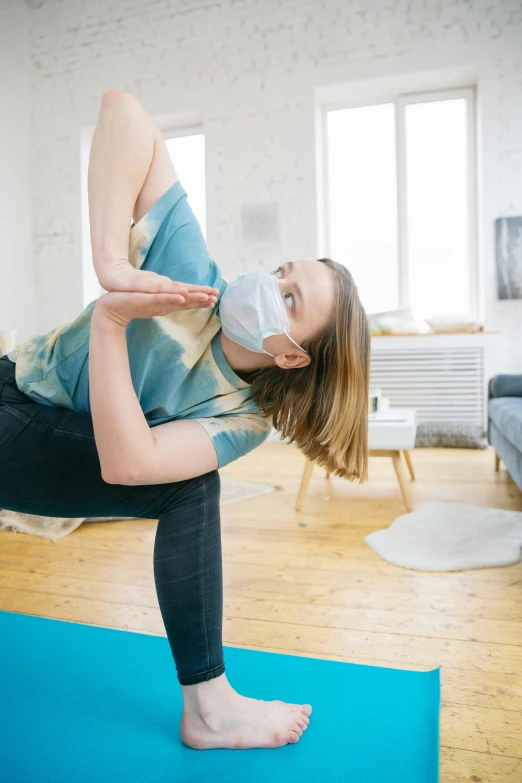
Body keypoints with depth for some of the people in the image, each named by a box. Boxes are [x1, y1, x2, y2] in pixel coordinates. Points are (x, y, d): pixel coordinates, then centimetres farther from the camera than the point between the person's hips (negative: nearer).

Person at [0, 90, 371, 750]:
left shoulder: (244, 418, -20)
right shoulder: (189, 268, -25)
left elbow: (124, 463, -36)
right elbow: (122, 110, -29)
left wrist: (110, 321, -39)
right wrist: (112, 266, -37)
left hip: (61, 459, 1)